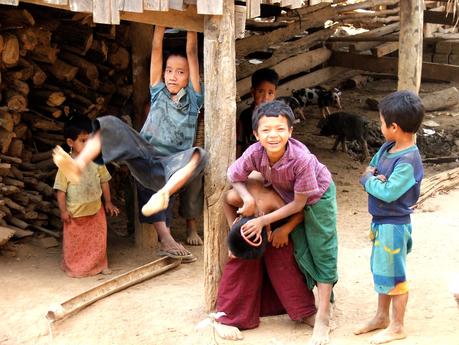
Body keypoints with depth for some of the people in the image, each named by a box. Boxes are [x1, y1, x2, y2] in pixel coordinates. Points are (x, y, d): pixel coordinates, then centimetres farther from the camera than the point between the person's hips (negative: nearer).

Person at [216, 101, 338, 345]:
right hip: (287, 197, 4)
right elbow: (234, 176, -11)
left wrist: (264, 220, -26)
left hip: (317, 197, -4)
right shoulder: (255, 153, -30)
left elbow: (299, 203, -28)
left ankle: (323, 318, 1)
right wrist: (248, 198, -29)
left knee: (322, 252, -4)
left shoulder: (302, 159, -40)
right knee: (300, 252, 7)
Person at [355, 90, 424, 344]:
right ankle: (382, 317, 38)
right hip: (381, 221, 9)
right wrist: (373, 177, -11)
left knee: (393, 275, 5)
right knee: (381, 271, 21)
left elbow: (388, 192, -27)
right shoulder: (387, 148, 1)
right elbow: (370, 168, 11)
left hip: (394, 225, -9)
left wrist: (369, 180, -11)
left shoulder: (408, 161, -25)